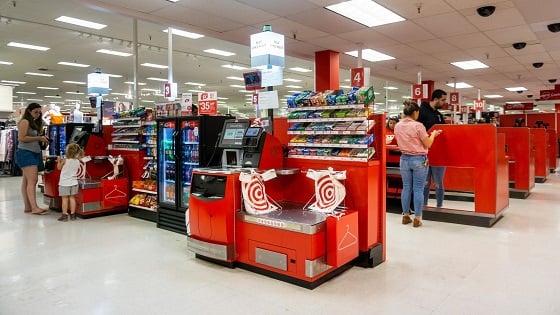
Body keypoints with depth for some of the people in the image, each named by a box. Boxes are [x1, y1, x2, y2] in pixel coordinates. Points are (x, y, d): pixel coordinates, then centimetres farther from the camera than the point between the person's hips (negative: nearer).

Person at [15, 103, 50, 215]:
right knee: (32, 181, -16)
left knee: (26, 181, 9)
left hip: (34, 153, 9)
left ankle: (27, 207, 11)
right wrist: (38, 138, -13)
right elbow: (21, 138, -14)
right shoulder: (25, 122, -6)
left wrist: (42, 140, 1)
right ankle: (35, 208, -20)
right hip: (25, 153, -9)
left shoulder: (34, 123, 19)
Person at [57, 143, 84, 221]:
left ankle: (64, 215, 3)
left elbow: (59, 167, 2)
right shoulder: (77, 161, -1)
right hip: (73, 182, 4)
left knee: (64, 199, 1)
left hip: (64, 183, -4)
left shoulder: (65, 160, -13)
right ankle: (72, 215, 13)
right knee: (72, 198, 10)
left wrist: (59, 161, 18)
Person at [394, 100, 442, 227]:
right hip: (419, 159, -5)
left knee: (406, 187, 12)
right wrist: (433, 134, 10)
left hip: (404, 159, 5)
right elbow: (428, 144, -9)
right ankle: (417, 219, 7)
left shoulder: (397, 126, 2)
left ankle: (405, 216, 20)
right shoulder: (418, 126, -15)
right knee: (418, 189, 2)